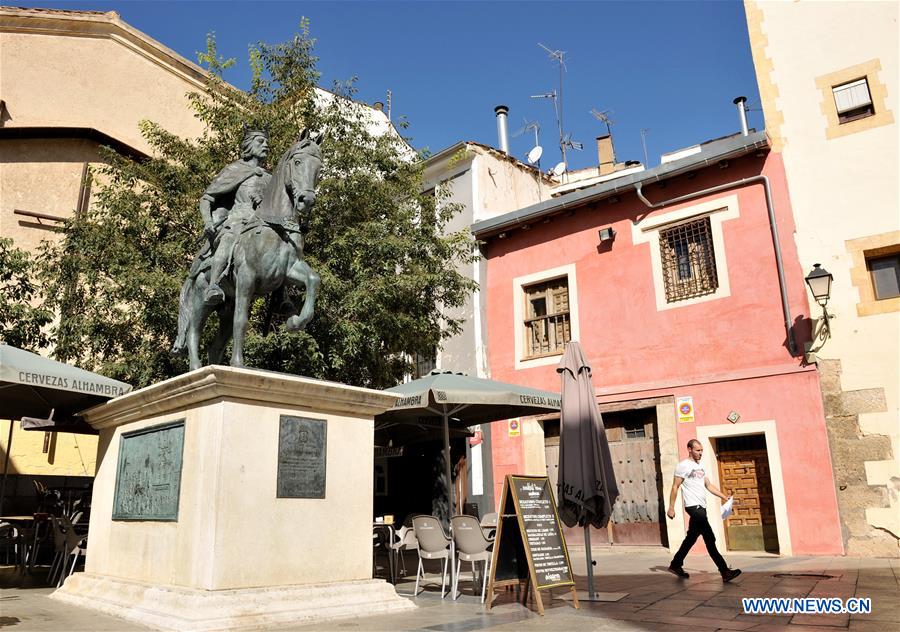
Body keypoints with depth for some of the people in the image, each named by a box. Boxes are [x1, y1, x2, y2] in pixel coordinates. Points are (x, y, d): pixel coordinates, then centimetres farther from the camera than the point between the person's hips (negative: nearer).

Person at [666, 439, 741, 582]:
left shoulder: (700, 466, 19)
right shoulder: (683, 466, -6)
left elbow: (709, 485, 20)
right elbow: (675, 487, -8)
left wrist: (724, 497, 8)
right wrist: (671, 508, -11)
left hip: (701, 507, 9)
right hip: (693, 506, -9)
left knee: (691, 538, 14)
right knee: (710, 539, -13)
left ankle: (675, 565, 24)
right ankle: (725, 572, -15)